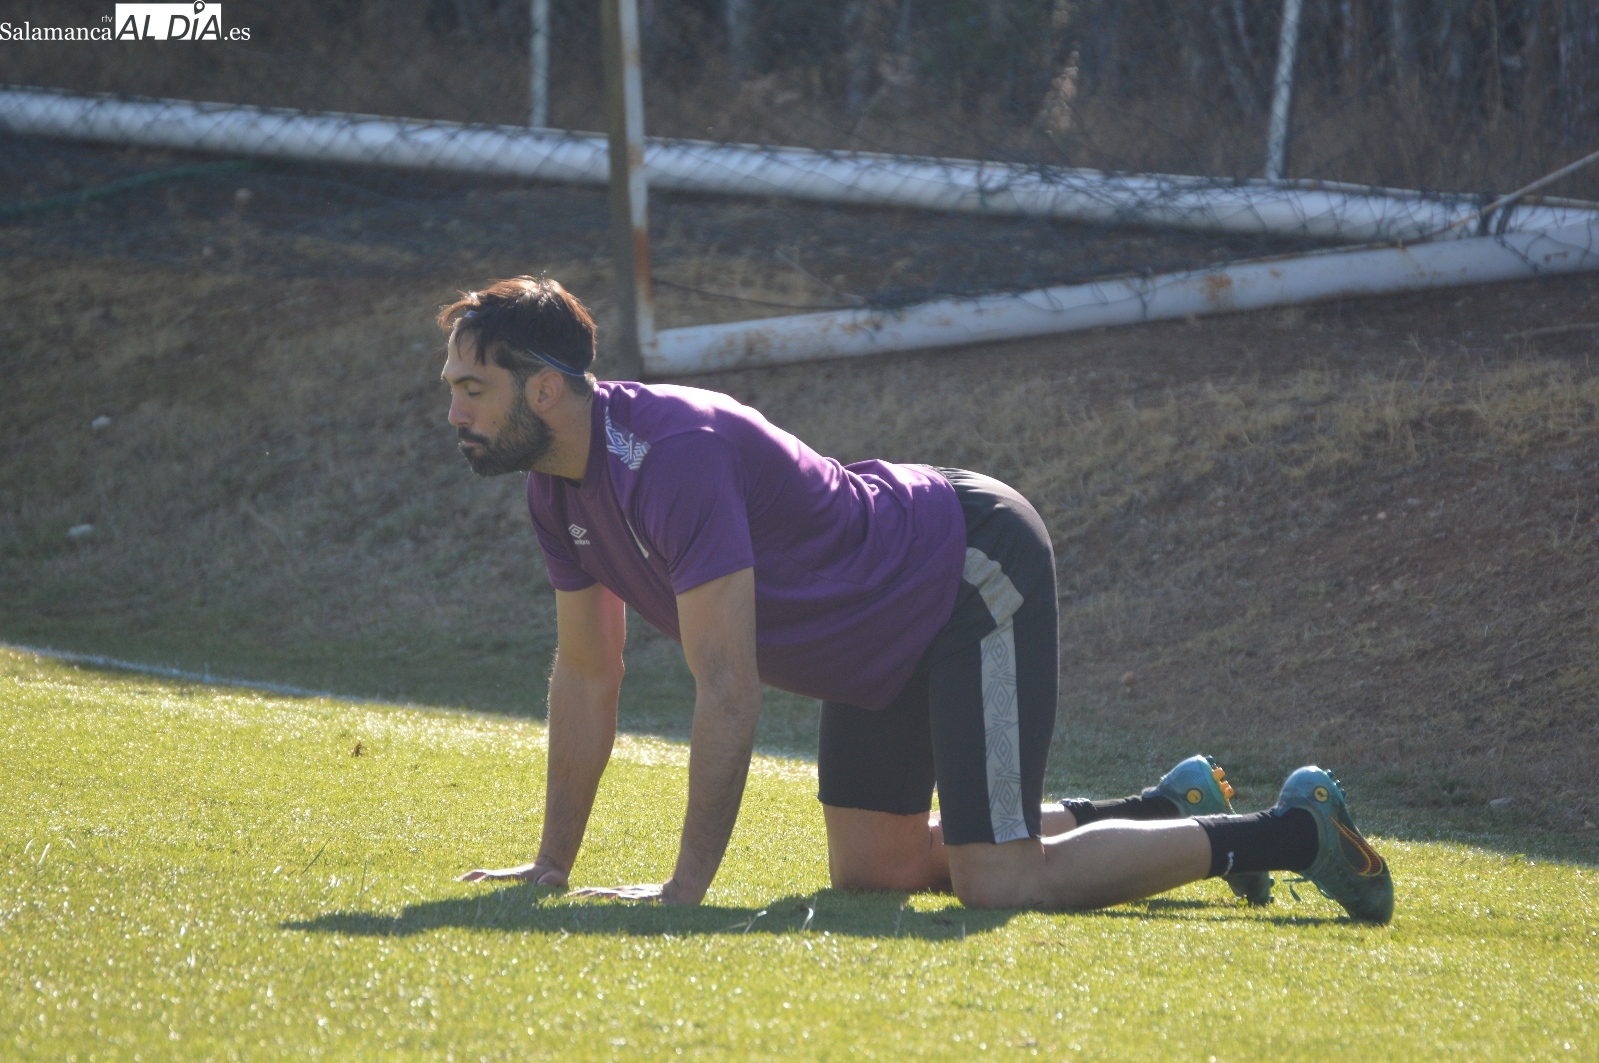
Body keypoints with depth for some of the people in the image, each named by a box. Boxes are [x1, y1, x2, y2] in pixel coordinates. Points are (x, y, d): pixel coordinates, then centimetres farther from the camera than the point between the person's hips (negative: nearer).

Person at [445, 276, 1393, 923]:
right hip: (894, 631, 10)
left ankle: (1294, 832, -1)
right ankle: (1168, 812, 29)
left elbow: (729, 690, -32)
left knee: (997, 883, -17)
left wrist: (687, 886, -30)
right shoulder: (561, 485, -3)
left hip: (978, 578, -10)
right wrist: (554, 864, 9)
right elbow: (587, 675, 9)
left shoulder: (674, 457, -32)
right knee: (873, 868, 17)